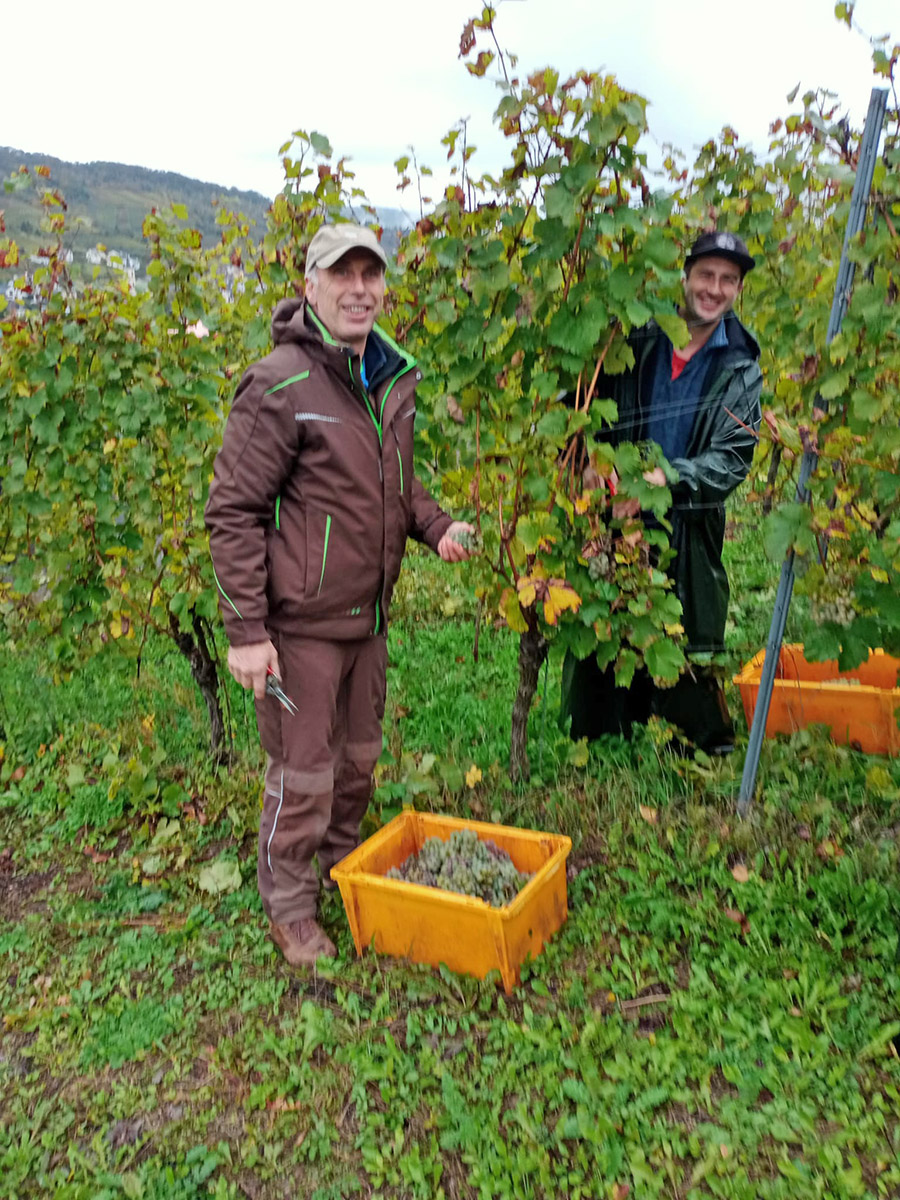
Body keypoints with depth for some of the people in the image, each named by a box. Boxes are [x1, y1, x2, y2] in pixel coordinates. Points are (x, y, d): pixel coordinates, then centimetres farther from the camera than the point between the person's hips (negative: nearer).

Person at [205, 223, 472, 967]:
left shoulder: (394, 383, 7)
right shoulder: (280, 386, -16)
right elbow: (233, 511, -16)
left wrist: (437, 527, 0)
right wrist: (245, 630, -19)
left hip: (368, 617, 7)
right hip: (300, 624, -7)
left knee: (359, 757, 21)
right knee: (303, 774, 5)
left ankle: (344, 862, 46)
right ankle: (289, 908, 28)